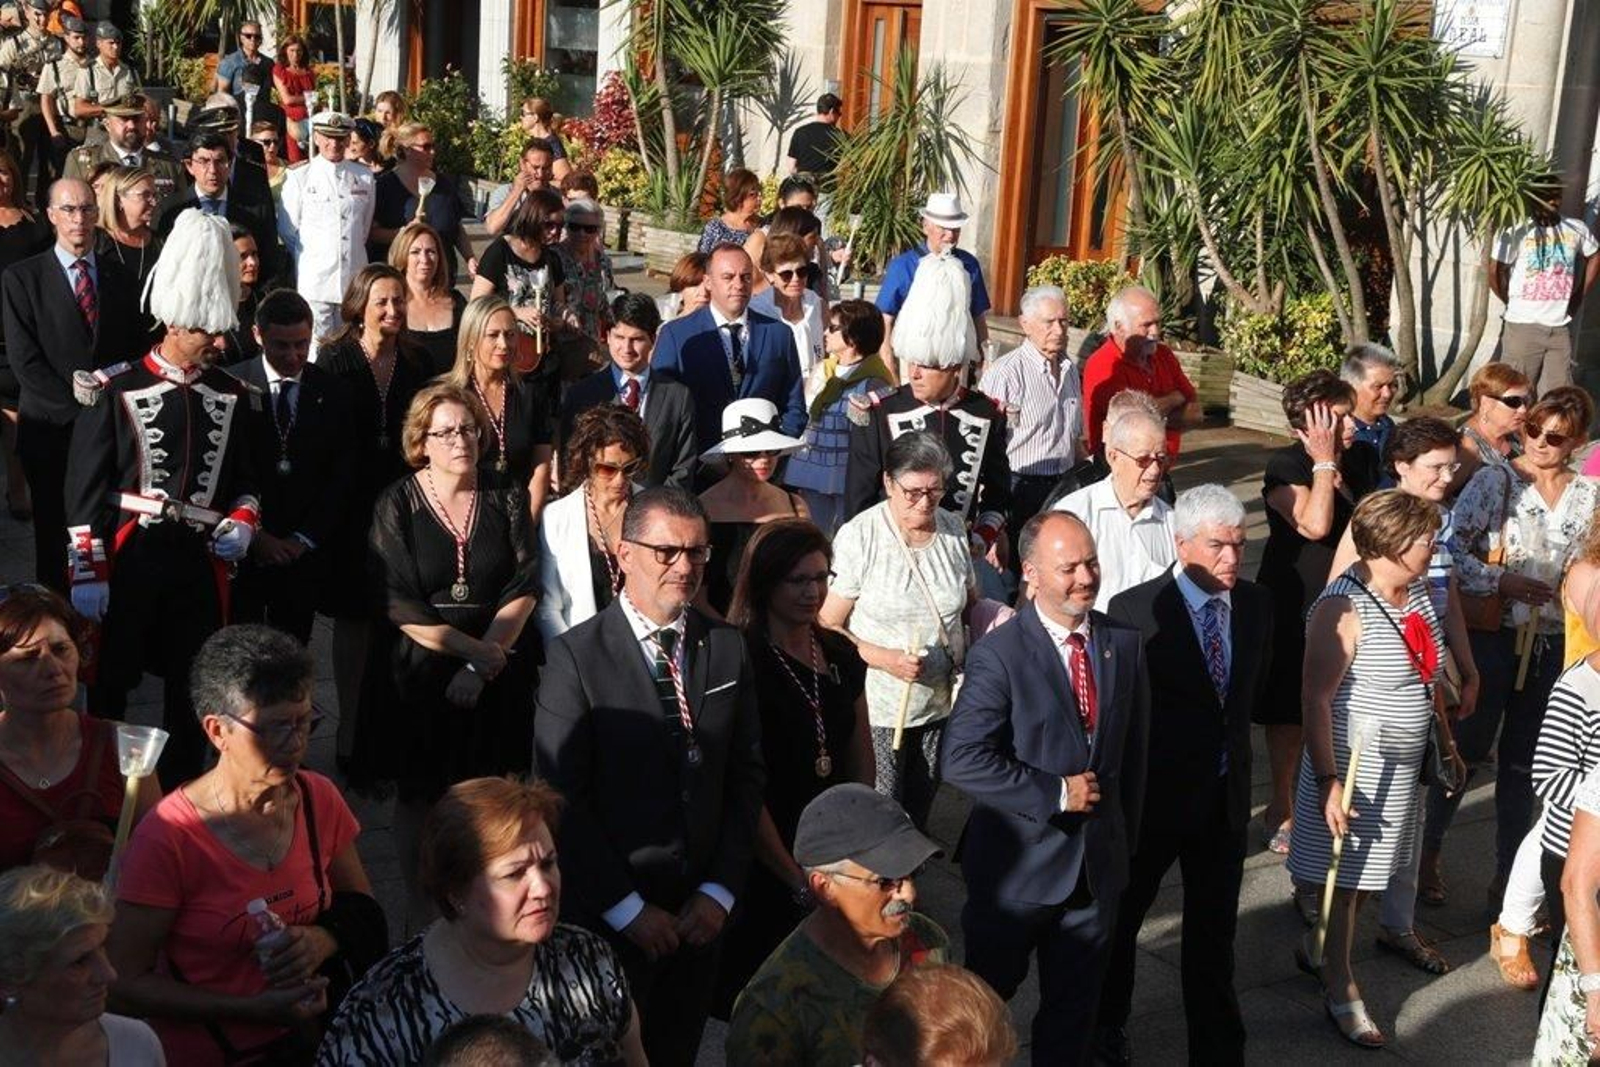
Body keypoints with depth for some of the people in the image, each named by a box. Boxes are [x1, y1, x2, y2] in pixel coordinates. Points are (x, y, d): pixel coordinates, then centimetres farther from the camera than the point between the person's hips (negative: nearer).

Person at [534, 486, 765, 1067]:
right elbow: (562, 797, -14)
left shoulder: (728, 648, 2)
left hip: (702, 909, 4)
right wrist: (627, 908, -14)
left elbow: (746, 775, 5)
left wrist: (721, 889, -2)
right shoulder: (576, 656, -12)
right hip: (610, 915, -4)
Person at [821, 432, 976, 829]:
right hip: (878, 708, -4)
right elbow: (827, 626, -12)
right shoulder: (858, 538, -13)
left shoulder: (953, 531, 2)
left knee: (919, 815, 17)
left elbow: (969, 605, 17)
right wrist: (883, 658, -24)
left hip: (940, 703, 5)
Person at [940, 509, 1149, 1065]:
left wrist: (1125, 832, 13)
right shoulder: (999, 654, -16)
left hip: (1099, 862, 5)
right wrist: (1056, 794, -20)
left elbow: (1134, 748, 11)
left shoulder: (1124, 643, 1)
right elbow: (962, 760, -23)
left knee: (1074, 1007, 16)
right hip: (1018, 862, -4)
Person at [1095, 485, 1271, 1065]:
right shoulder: (1134, 609, -20)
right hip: (1152, 794, -3)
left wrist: (1228, 742, 11)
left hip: (1226, 795, 4)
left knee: (1214, 932, 13)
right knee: (1120, 917, 18)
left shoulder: (1256, 604, -4)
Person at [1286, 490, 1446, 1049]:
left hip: (1403, 764, 8)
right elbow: (1316, 698, -23)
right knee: (1345, 878, 5)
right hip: (1354, 766, -8)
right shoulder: (1343, 609, -24)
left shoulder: (1417, 590, 3)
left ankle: (1316, 948, 39)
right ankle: (1340, 991, 18)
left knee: (1368, 874, 18)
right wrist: (1328, 783, -25)